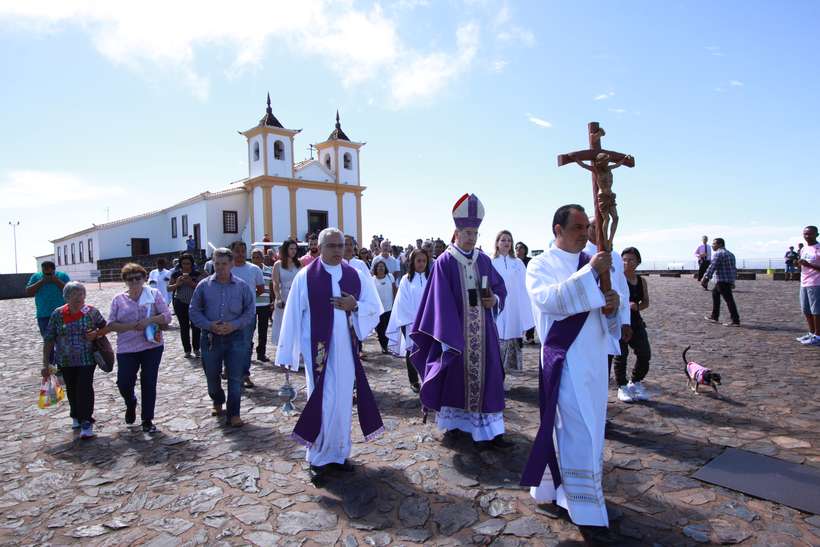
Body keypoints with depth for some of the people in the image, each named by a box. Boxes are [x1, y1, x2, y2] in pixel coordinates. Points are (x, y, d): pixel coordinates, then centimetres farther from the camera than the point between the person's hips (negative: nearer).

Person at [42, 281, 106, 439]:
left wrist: (96, 334, -16)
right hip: (65, 361, 3)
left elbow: (105, 327, 7)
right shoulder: (57, 314, -5)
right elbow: (48, 340, -2)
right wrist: (46, 364, -3)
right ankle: (77, 416, 38)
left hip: (87, 360, -2)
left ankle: (86, 422, 3)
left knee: (85, 389, -7)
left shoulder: (92, 312, -7)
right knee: (71, 390, 16)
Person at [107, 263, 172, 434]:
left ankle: (147, 420, 17)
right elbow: (111, 324, 1)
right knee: (124, 384, -1)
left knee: (149, 384, 3)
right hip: (127, 349, 1)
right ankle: (131, 403, 35)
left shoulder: (153, 294, 1)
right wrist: (130, 326, -15)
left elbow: (167, 316, -3)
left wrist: (150, 320, -19)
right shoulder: (118, 299, 5)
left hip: (152, 346, -1)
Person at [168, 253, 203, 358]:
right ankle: (187, 350, 13)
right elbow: (169, 287, 4)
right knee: (184, 327, 5)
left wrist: (191, 283, -22)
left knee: (196, 326, -5)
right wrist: (177, 284, -15)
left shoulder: (197, 274, -2)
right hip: (180, 303, 1)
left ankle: (196, 349, 8)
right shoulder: (176, 274, 2)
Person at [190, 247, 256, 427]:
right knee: (212, 376, 16)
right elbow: (194, 311, 4)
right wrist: (209, 325, -13)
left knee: (235, 378, -2)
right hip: (210, 338, 2)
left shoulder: (242, 286, -1)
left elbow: (250, 311, 1)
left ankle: (233, 414, 8)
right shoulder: (204, 285, 1)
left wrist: (234, 325, -13)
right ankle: (218, 403, 43)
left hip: (235, 338, -1)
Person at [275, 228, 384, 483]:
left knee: (343, 402, 11)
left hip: (346, 349, 3)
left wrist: (355, 306, -13)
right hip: (318, 350, -3)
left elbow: (375, 308, 7)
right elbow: (293, 316, -4)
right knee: (322, 403, 1)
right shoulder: (305, 277, -5)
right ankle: (319, 459, 17)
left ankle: (339, 453, 27)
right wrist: (288, 353, -4)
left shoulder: (356, 276, 4)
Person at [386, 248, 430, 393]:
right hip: (410, 322, -1)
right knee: (411, 351, 9)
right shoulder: (406, 279, -2)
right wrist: (415, 319, -9)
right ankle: (413, 381, 21)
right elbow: (403, 302, -4)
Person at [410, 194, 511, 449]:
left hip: (483, 331, 4)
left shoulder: (484, 260, 6)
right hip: (455, 330, -4)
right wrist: (448, 336, -15)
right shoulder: (444, 262, -7)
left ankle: (490, 431, 11)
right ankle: (453, 423, 28)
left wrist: (495, 299, -8)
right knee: (455, 377, 8)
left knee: (485, 376, 4)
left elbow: (500, 287, 16)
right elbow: (441, 301, -10)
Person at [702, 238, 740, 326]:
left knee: (729, 300, -8)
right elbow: (734, 269, 22)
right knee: (715, 294, 20)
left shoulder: (718, 254, -12)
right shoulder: (730, 254, 18)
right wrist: (732, 281, 26)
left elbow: (712, 267, -20)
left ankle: (736, 321, -7)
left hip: (722, 281, -10)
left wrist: (705, 278, -20)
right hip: (729, 280, 10)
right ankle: (714, 317, 22)